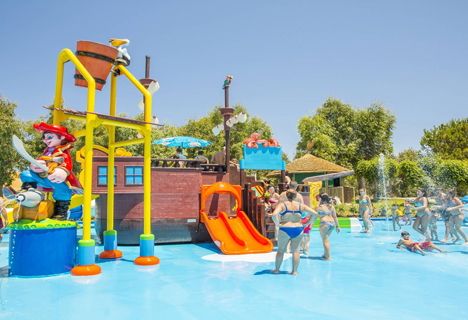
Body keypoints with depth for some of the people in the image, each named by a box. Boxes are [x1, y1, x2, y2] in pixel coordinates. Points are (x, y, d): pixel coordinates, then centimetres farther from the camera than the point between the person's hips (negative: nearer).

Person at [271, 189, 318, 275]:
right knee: (295, 250, 12)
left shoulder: (282, 205, -5)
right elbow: (315, 214, 2)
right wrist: (306, 224, 4)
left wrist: (278, 224, -10)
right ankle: (294, 271, 14)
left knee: (281, 250, 11)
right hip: (298, 230, 2)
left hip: (285, 230, -2)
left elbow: (274, 215, -23)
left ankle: (277, 269, 21)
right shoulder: (301, 206, 3)